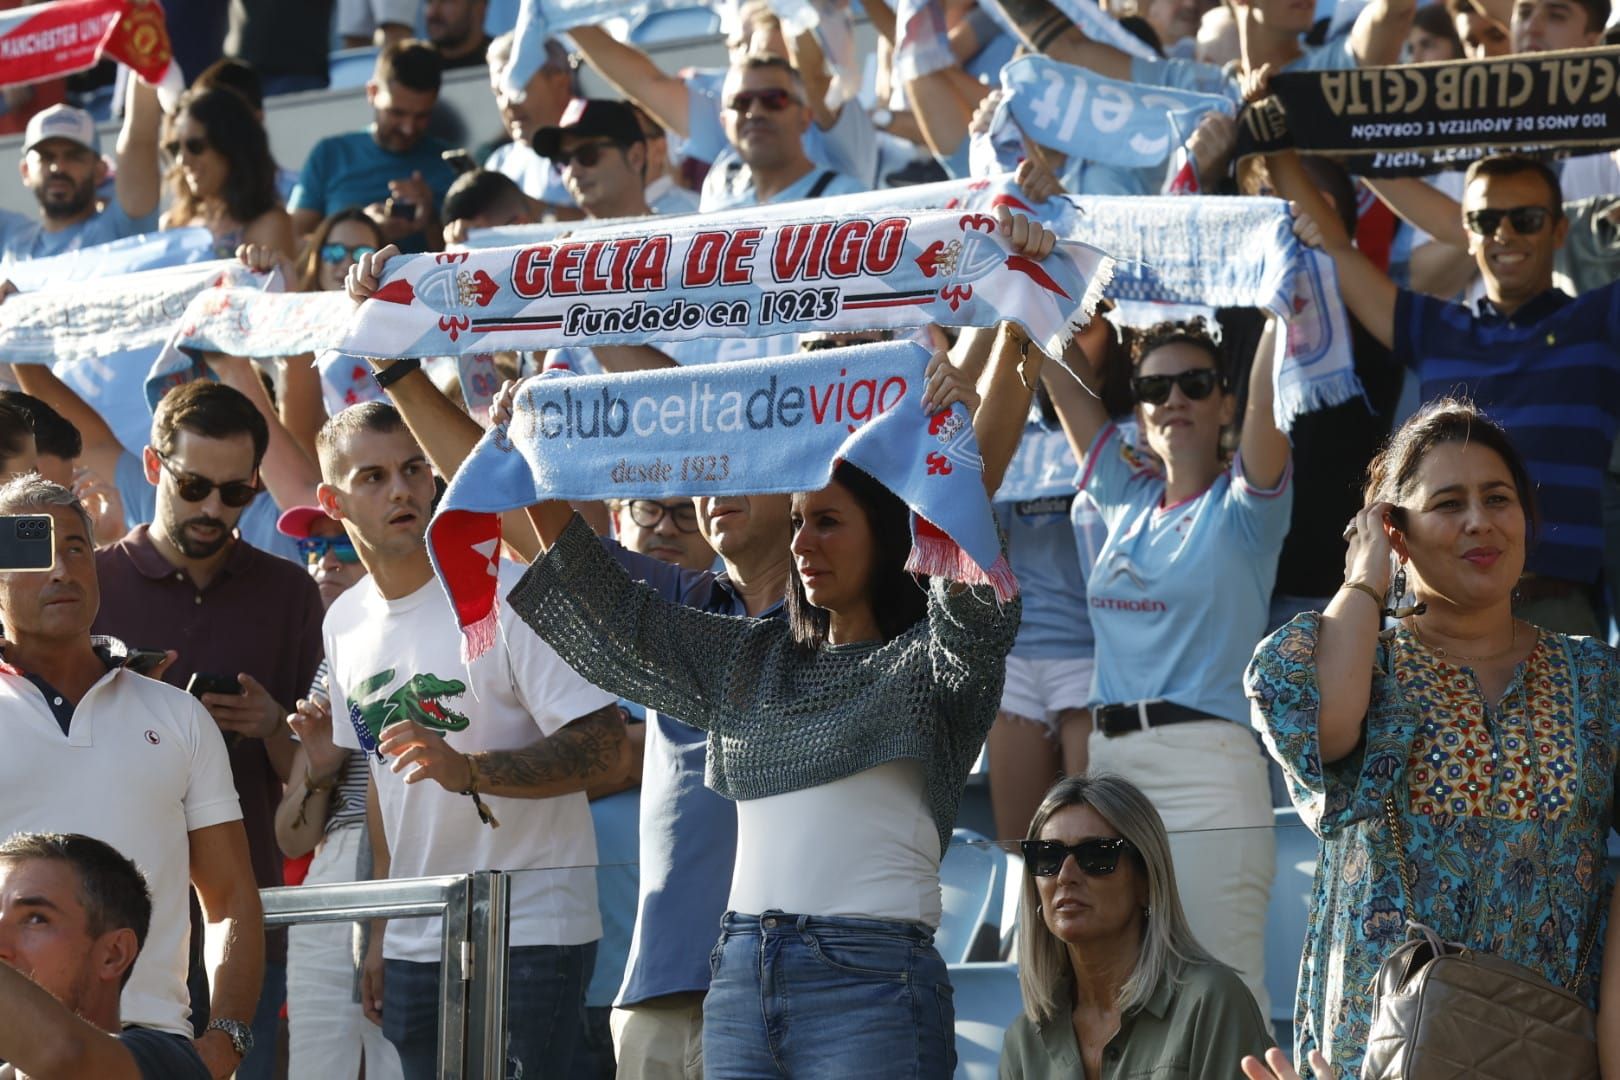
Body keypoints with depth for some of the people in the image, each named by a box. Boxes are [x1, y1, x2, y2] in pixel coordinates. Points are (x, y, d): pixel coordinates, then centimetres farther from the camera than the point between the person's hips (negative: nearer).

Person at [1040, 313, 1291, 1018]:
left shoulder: (1242, 505, 3)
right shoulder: (1125, 500, 17)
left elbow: (1268, 391, -13)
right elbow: (1062, 377, 17)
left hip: (1208, 769, -6)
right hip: (1111, 768, 6)